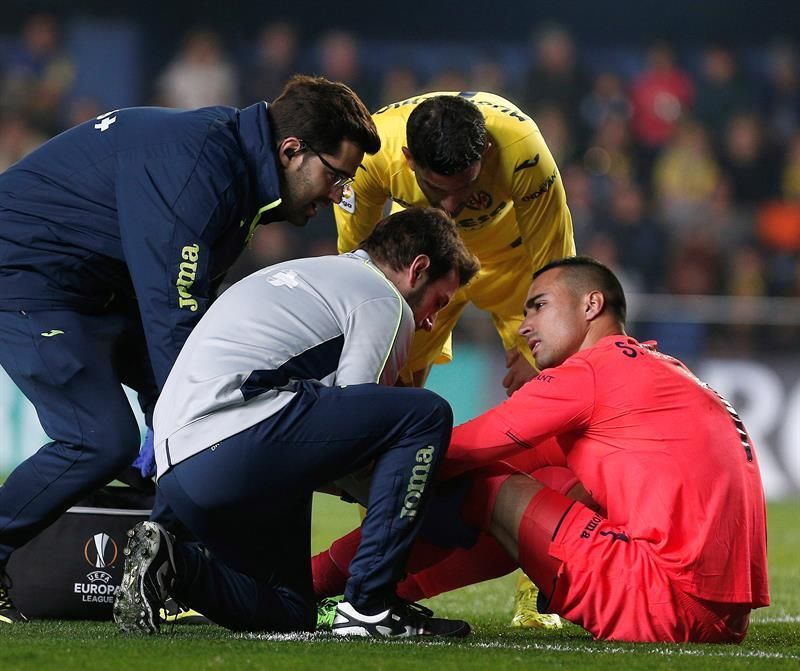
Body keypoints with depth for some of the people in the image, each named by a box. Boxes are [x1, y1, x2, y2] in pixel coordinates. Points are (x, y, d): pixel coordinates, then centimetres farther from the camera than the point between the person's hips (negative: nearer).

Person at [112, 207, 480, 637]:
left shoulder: (298, 274, 32)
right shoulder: (386, 302, 4)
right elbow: (355, 409, -2)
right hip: (238, 438, -10)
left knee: (291, 613, 23)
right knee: (427, 415, -6)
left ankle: (170, 562, 0)